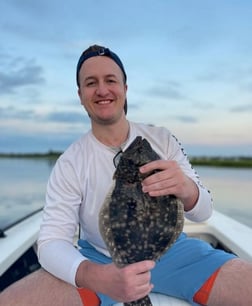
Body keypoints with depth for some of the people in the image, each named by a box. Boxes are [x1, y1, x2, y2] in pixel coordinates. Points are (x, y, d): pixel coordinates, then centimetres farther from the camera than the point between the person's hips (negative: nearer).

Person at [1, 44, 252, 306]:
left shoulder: (162, 140, -6)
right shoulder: (69, 164, -11)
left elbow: (203, 211, -7)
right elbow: (51, 241, -15)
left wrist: (188, 190, -32)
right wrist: (98, 278, -36)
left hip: (168, 251, 1)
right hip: (100, 260, 0)